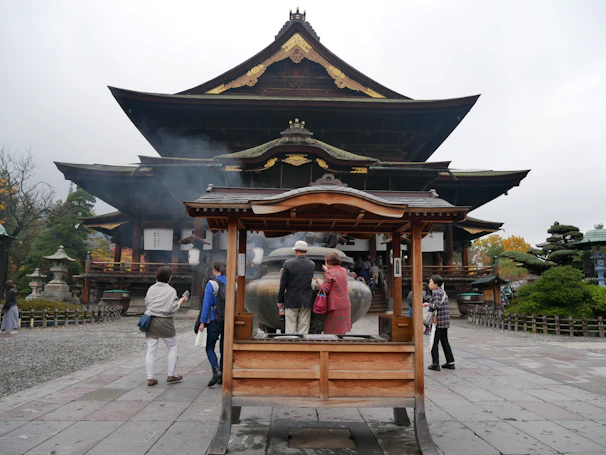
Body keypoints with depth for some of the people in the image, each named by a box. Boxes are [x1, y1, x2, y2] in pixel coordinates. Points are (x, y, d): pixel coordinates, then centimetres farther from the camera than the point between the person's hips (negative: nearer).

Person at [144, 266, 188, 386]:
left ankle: (150, 378, 12)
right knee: (172, 348, 13)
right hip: (165, 322, -4)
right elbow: (172, 309, -14)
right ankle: (171, 375, 16)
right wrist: (181, 301, 0)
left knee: (151, 350, 9)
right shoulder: (171, 290, -11)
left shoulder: (151, 289, 3)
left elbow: (147, 304, 8)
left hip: (151, 321, 5)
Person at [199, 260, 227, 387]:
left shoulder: (211, 284, -9)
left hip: (215, 320, -4)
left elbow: (207, 304, -10)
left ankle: (216, 371, -12)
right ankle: (223, 377, 13)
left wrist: (202, 322, -6)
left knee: (210, 348, 8)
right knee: (224, 349, 11)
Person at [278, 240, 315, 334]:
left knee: (290, 329, 3)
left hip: (291, 300, -2)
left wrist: (280, 300, 3)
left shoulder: (288, 263, -8)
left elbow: (283, 284, -7)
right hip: (306, 302, 2)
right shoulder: (312, 264, 1)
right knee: (303, 330, 7)